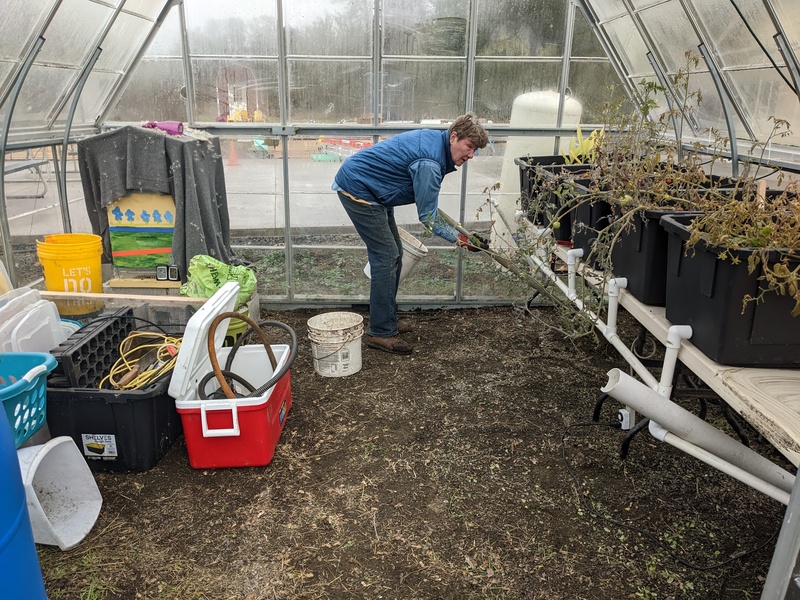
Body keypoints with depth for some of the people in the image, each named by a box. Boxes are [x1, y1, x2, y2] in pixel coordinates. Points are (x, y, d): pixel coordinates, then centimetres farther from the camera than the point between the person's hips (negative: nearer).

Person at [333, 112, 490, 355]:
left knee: (393, 254, 12)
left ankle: (386, 319, 23)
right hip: (357, 189, -11)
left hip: (369, 188, 11)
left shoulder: (435, 140, 4)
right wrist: (461, 239, -20)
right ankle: (381, 332, -5)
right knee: (386, 257, -11)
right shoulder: (430, 163, -26)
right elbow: (428, 217, -23)